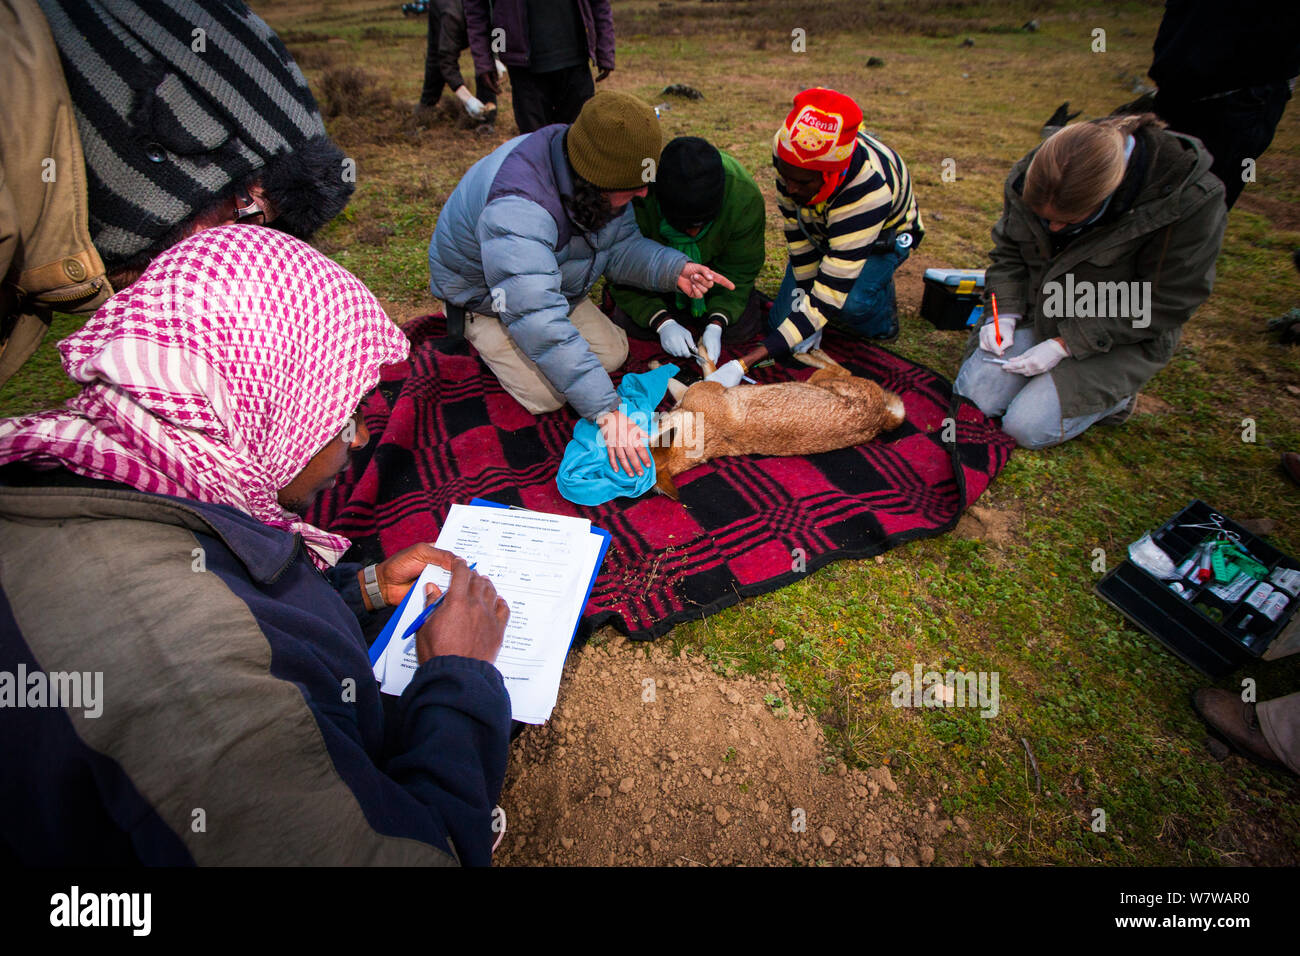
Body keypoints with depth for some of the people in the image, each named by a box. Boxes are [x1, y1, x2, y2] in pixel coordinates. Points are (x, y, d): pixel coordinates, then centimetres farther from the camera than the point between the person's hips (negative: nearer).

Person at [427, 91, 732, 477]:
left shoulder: (592, 170, -18)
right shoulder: (515, 210, -43)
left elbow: (619, 244, -5)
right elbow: (540, 322, -49)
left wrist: (673, 269, -26)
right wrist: (606, 411, -52)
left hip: (553, 282, 6)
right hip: (483, 295, -6)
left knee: (613, 353, -1)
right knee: (546, 395, -16)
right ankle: (475, 331, 9)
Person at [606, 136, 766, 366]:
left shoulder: (745, 195, -34)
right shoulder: (635, 197, -39)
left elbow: (738, 271, -21)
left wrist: (716, 325, -35)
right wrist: (662, 322, -36)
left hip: (713, 263, 1)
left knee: (741, 327, -15)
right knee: (630, 324, -19)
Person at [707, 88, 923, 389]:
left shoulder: (868, 189, -44)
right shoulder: (790, 158, -29)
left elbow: (830, 293, -46)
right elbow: (796, 227, -12)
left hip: (884, 237, -4)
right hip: (822, 232, 4)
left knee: (852, 302, -34)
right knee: (781, 319, -9)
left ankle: (881, 296, 1)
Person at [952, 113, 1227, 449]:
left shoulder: (1190, 201, -24)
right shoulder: (1030, 179, -12)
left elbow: (1162, 304, -18)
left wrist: (1065, 344, -23)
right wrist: (1006, 314, -13)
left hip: (1119, 338, -4)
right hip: (1038, 314, 5)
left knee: (1028, 428, -18)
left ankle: (1113, 394, 11)